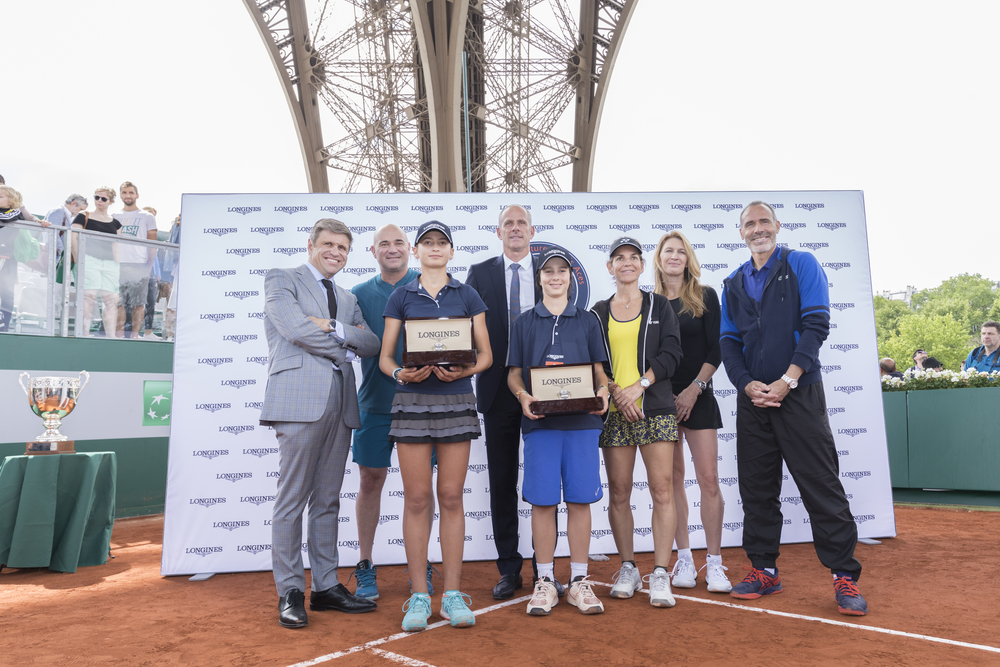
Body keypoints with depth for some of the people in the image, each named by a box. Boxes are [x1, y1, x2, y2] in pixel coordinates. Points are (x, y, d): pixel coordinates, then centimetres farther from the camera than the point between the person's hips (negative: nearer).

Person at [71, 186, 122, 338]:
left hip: (109, 263, 4)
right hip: (89, 260, -4)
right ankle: (83, 333, -11)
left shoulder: (115, 223, 20)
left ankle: (111, 336, -3)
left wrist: (116, 265, 13)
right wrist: (78, 260, -7)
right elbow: (73, 237, 2)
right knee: (88, 296, -13)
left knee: (112, 299, -4)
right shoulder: (83, 217, 8)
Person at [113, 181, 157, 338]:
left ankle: (135, 336, 2)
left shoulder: (147, 217, 8)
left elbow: (152, 244, 5)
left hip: (139, 265, -2)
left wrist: (149, 266, -4)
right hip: (118, 266, 3)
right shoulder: (114, 217, 16)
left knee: (138, 303, -3)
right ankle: (120, 336, 5)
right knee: (118, 302, 0)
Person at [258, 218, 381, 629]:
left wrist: (335, 328, -8)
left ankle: (326, 586, 19)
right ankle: (290, 592, 9)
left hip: (340, 403, 6)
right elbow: (296, 329, -10)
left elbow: (372, 344, 9)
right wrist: (346, 347, 1)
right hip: (300, 398, -6)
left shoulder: (348, 299, 24)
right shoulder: (281, 279, 7)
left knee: (328, 500, 10)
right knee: (292, 498, -2)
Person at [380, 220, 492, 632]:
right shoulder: (400, 297, 8)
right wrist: (400, 374, -15)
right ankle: (419, 596, 13)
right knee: (416, 499, 2)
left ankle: (452, 594, 14)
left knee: (451, 497, 4)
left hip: (457, 400, 0)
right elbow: (385, 357, 6)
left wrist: (465, 370, -14)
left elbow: (486, 354, 6)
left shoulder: (468, 296, 9)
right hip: (412, 400, 0)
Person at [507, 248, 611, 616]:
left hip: (582, 421, 1)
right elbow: (514, 374, 9)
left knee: (580, 500, 3)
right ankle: (545, 582, 13)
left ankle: (579, 581, 15)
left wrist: (602, 391, -9)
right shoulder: (524, 323, 12)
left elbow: (599, 371, 13)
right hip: (540, 421, 0)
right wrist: (523, 396, -11)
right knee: (543, 502, 1)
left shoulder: (587, 322, 13)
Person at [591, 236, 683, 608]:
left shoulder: (660, 306, 10)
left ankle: (660, 575, 2)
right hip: (614, 412, 1)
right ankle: (628, 569, 17)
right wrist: (616, 393, -9)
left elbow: (670, 353, 1)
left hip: (655, 408, -1)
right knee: (619, 493, 3)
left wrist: (639, 385, -12)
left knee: (662, 489, -6)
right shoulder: (599, 313, 13)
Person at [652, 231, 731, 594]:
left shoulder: (705, 296, 5)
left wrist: (694, 389, -10)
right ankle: (684, 559, 13)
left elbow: (715, 349, -1)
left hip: (698, 397, -1)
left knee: (709, 479, -5)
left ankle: (714, 563, 5)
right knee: (673, 479, 4)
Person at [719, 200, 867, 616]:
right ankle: (764, 570, 19)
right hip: (752, 398, 5)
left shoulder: (802, 265, 3)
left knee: (821, 484, -3)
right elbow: (729, 342, 10)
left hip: (799, 394, -4)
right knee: (756, 487, 8)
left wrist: (787, 381, -16)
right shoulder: (734, 284, 15)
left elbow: (816, 325, -7)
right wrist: (747, 384, -8)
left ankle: (844, 575, 8)